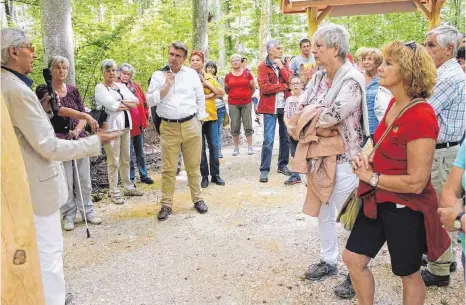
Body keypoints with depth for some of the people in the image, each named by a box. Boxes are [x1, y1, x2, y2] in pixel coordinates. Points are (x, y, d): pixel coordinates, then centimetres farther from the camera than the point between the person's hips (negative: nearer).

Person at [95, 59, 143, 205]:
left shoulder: (121, 86, 16)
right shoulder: (100, 88, -3)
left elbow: (136, 101, 7)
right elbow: (112, 105, -16)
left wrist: (121, 103, -7)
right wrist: (127, 104, -2)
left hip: (125, 124, 7)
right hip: (111, 126, -6)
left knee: (126, 159, 14)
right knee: (114, 161, -5)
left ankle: (128, 187, 24)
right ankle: (114, 192, 3)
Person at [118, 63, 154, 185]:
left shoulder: (135, 85, 8)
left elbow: (143, 100, 13)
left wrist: (146, 113, 7)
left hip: (138, 123, 5)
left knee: (140, 152, 16)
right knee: (128, 154, 3)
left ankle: (144, 175, 26)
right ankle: (130, 178, 13)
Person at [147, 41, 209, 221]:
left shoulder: (192, 74, 5)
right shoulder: (158, 75, 3)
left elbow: (200, 98, 10)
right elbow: (150, 101, -3)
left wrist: (199, 122, 7)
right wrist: (167, 86, -12)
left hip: (191, 125, 1)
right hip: (169, 127, 0)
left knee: (194, 166, 9)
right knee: (168, 169, 2)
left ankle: (197, 199, 22)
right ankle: (166, 204, 11)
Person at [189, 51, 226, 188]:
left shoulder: (210, 77, 9)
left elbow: (222, 92, 1)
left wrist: (206, 83, -8)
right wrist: (208, 96, -13)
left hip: (211, 116, 3)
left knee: (214, 146, 5)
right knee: (200, 149, 3)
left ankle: (215, 174, 16)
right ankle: (204, 176, 13)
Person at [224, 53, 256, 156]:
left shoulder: (247, 74, 0)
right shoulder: (228, 76, 4)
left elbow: (253, 88, 10)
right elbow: (226, 90, 17)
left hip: (246, 103, -1)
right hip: (233, 104, 1)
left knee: (248, 125, 2)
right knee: (235, 127, 4)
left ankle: (250, 146, 11)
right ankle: (236, 147, 13)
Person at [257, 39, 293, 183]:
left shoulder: (284, 65, 13)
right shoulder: (262, 66, -4)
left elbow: (290, 81, -3)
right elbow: (264, 87, -17)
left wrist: (280, 66, -8)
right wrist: (283, 86, -8)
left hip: (285, 106, 5)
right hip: (270, 107, -5)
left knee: (285, 137, 11)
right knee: (268, 139, -7)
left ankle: (283, 165, 23)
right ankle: (264, 170, -1)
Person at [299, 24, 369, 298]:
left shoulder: (352, 80, -18)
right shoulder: (318, 78, 6)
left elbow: (328, 118, -26)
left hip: (344, 160, -8)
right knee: (323, 212, 19)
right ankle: (329, 261, 37)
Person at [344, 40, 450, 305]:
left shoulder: (421, 117, -25)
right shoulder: (395, 104, 3)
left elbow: (416, 182, -26)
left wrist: (371, 177, -15)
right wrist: (366, 158, -1)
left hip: (405, 209, -8)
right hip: (378, 201, 9)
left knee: (409, 274, 14)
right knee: (353, 258, 15)